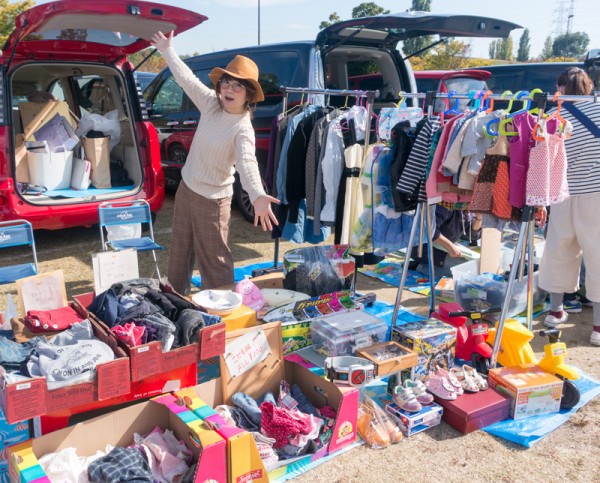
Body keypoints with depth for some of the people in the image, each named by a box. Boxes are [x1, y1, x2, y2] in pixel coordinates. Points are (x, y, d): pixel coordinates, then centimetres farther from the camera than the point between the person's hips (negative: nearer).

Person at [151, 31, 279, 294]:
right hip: (186, 188, 8)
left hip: (211, 199, -8)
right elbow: (187, 79, 8)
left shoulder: (243, 128, -24)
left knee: (214, 259, -3)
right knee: (179, 252, 21)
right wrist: (167, 50, 17)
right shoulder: (211, 104, -5)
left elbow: (247, 163, -40)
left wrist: (258, 196, -58)